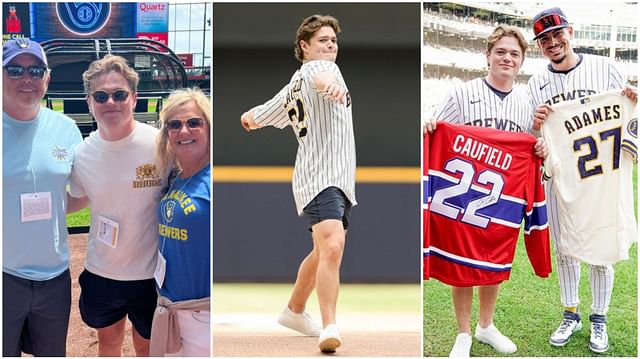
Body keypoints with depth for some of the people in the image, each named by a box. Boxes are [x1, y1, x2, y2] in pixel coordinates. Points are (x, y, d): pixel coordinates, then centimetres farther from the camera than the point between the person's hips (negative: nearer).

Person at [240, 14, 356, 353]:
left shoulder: (292, 89, 21)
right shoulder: (318, 68, -3)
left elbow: (255, 116, 34)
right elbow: (320, 76, -31)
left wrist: (250, 116, 58)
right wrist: (329, 84, -55)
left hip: (338, 181, 10)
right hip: (321, 178, -10)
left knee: (322, 252, 24)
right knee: (332, 247, -26)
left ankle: (295, 310, 42)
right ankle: (329, 327, -37)